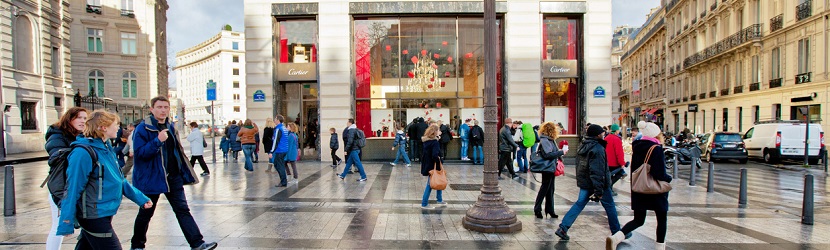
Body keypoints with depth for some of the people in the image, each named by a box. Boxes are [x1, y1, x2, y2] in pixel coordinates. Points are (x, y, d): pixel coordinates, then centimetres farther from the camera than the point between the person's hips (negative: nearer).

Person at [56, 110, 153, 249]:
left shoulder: (107, 148, 7)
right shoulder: (83, 153, -20)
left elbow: (119, 180, 15)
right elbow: (72, 189, -19)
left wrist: (140, 198, 12)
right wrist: (66, 225, -16)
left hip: (104, 215, 9)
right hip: (93, 217, -9)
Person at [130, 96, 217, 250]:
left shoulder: (171, 126, 10)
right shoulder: (143, 128, -11)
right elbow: (139, 152, -19)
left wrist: (183, 172, 17)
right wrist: (158, 140, -32)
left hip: (174, 177, 5)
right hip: (152, 178, -5)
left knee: (183, 210, 2)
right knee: (146, 213, 11)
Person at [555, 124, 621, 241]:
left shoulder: (583, 146, 8)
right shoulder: (597, 149, -20)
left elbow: (579, 165, 16)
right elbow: (597, 171, -24)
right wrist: (599, 191, -24)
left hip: (584, 182, 8)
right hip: (598, 183, -8)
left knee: (580, 203, 9)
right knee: (609, 205, 10)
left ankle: (563, 228, 1)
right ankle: (616, 231, 24)